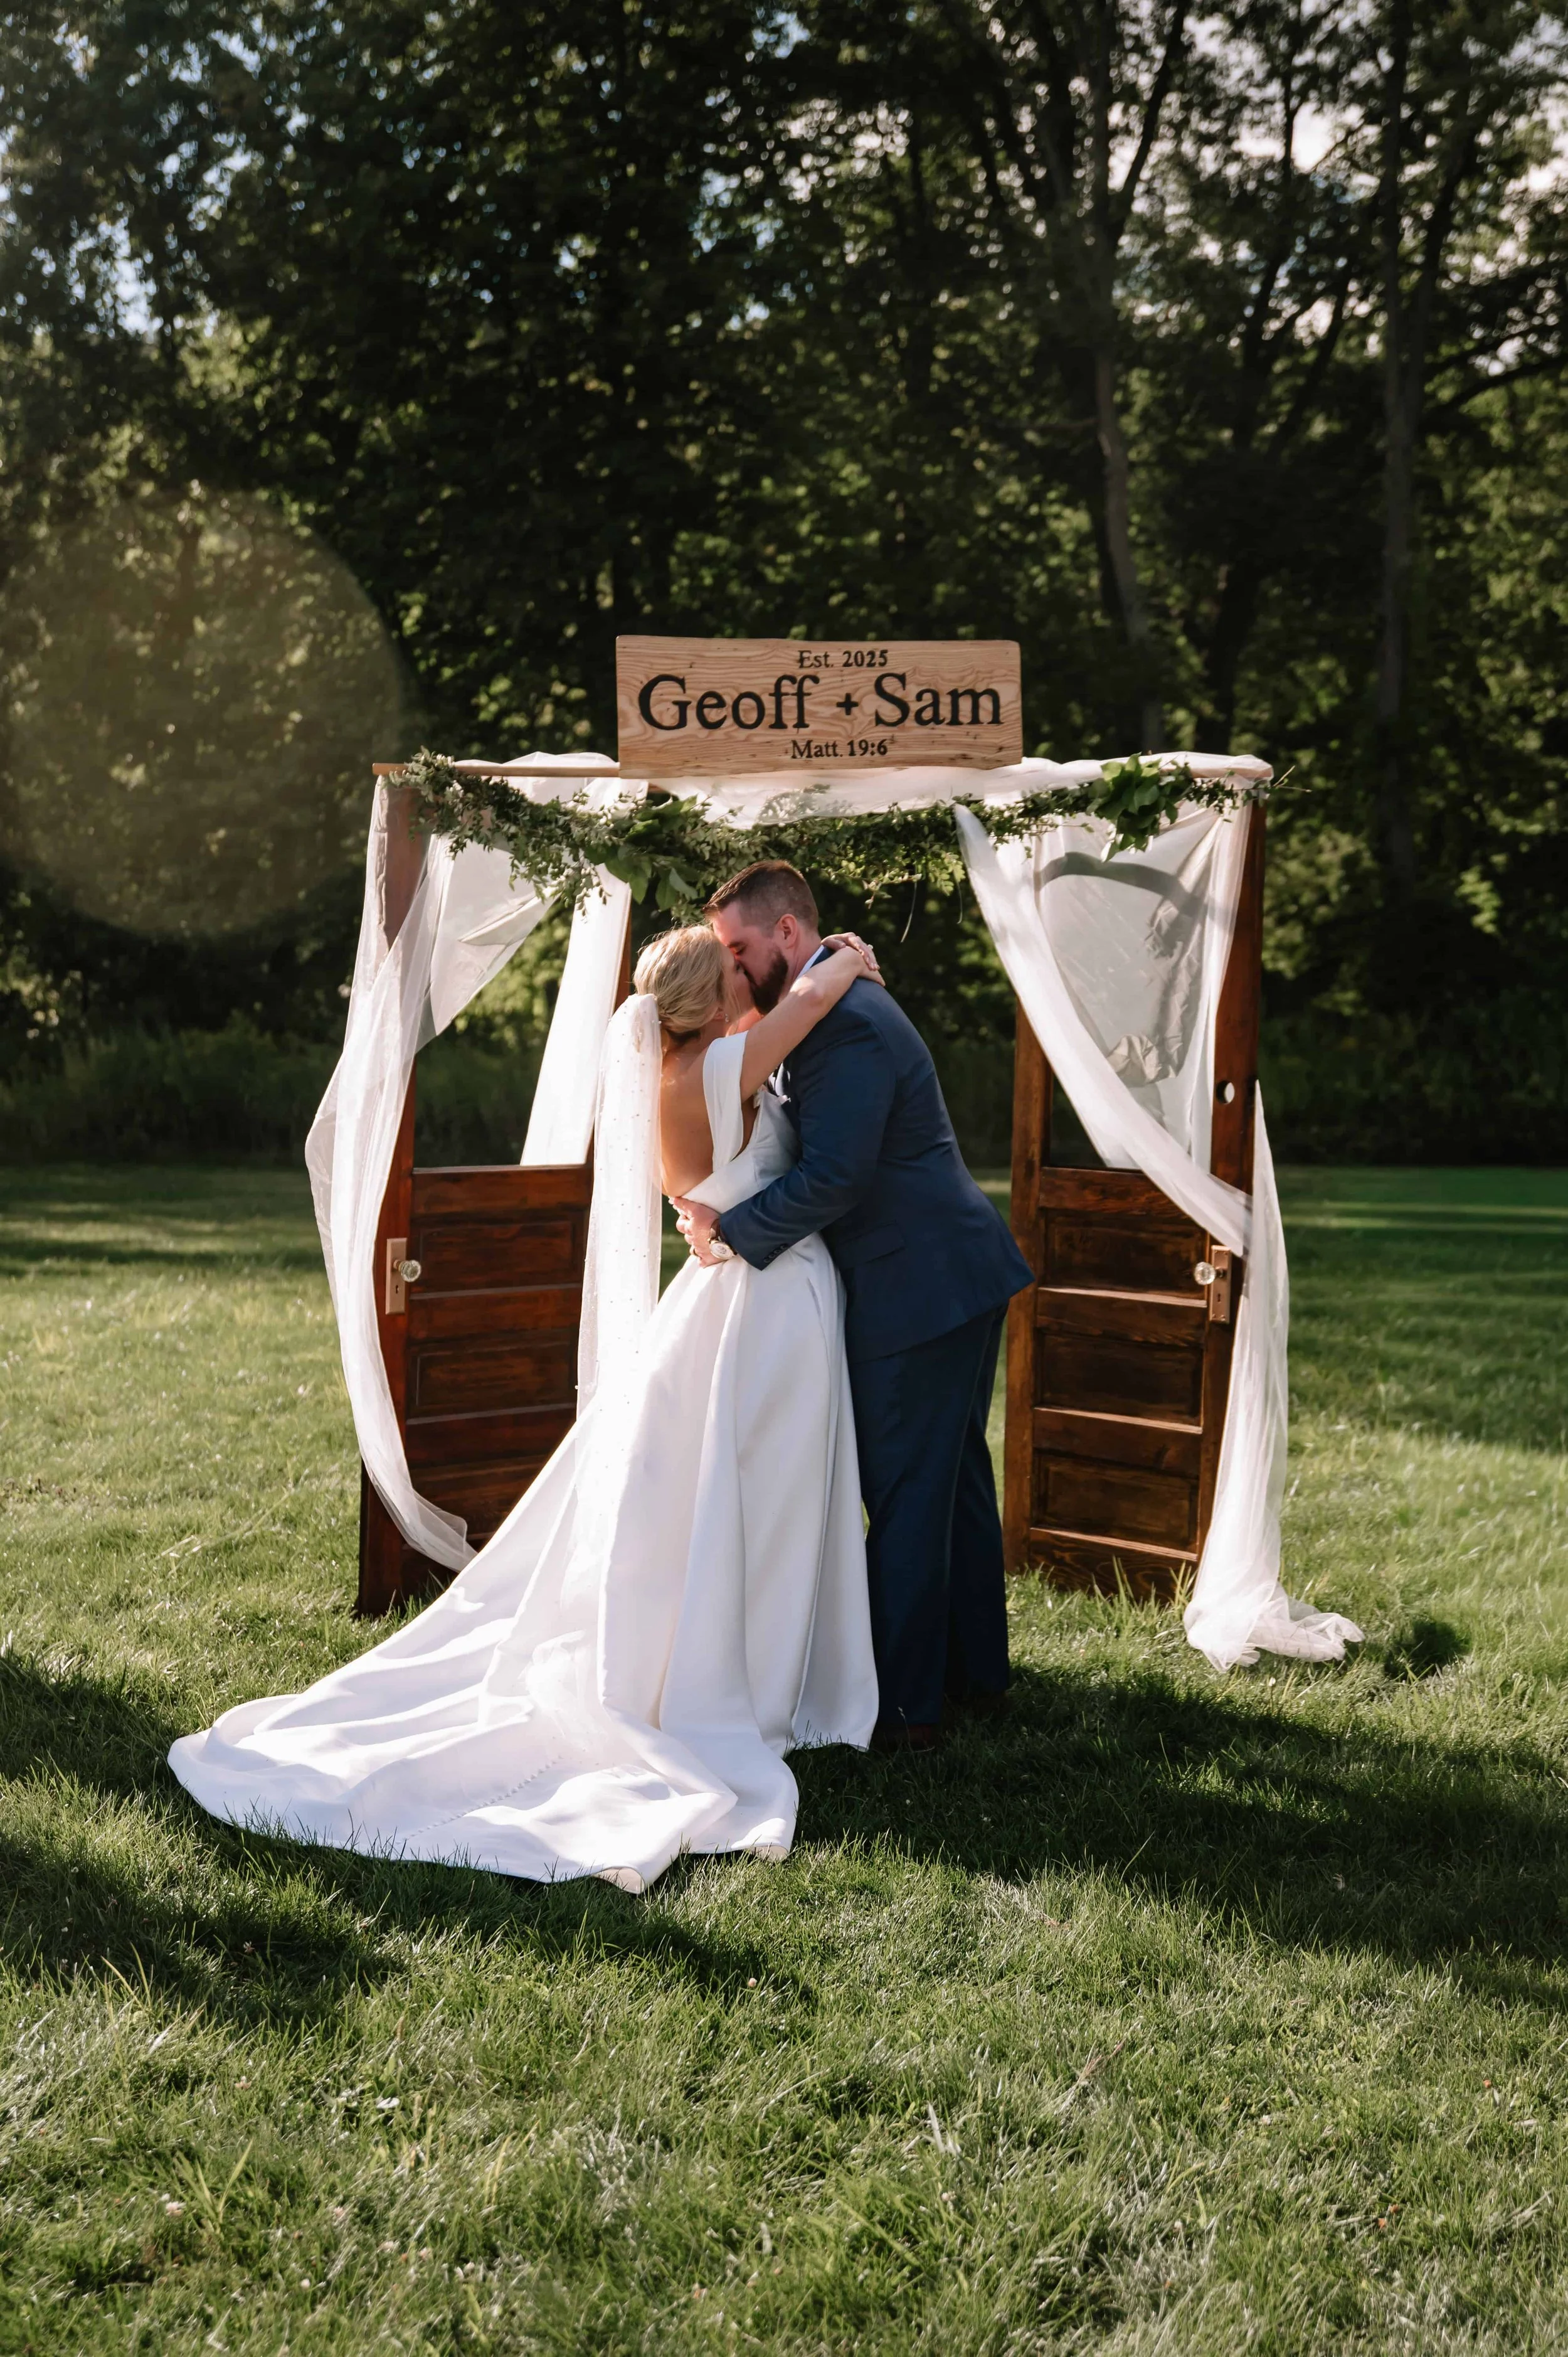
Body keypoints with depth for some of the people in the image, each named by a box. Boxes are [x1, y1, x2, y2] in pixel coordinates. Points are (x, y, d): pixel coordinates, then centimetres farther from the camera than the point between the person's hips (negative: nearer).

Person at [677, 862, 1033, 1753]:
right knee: (957, 1479, 18)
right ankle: (978, 1670, 30)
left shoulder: (845, 1026, -20)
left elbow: (832, 1180, -25)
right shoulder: (845, 1004, 14)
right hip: (962, 1275, 11)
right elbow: (817, 1149, 19)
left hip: (917, 1293, -11)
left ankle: (906, 1706, 5)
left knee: (904, 1498, -3)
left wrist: (729, 1230, -14)